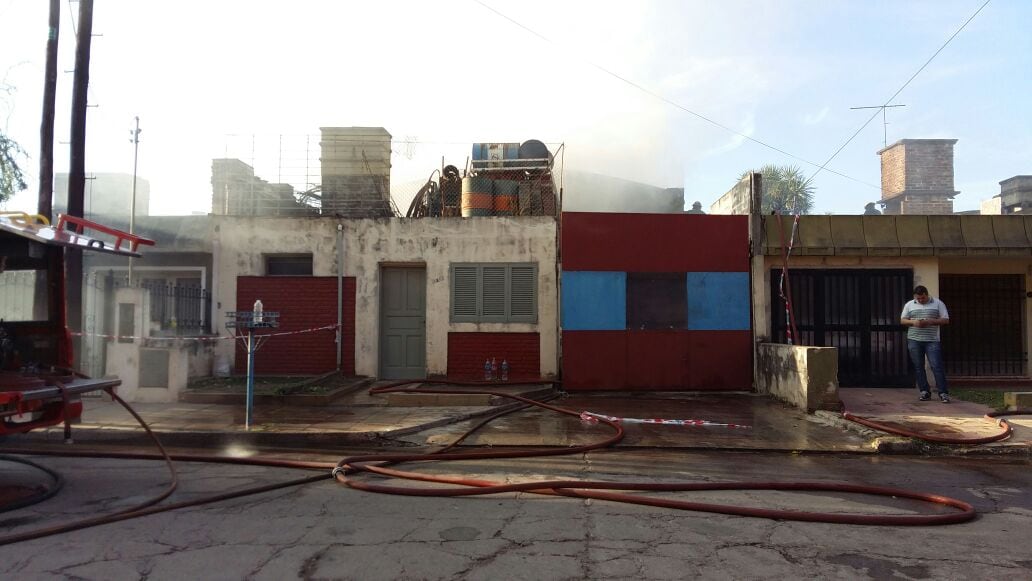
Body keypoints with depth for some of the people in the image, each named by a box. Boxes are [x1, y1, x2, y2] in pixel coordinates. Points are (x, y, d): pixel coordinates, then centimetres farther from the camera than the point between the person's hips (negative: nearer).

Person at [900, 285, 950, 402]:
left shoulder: (938, 303, 4)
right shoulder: (909, 305, 9)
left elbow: (946, 320, 2)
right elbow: (902, 320, 11)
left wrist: (931, 321, -14)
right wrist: (913, 322, -10)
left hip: (932, 341, -2)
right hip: (914, 340, 2)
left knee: (936, 366, -8)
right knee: (918, 367, 5)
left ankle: (943, 393, -5)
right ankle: (925, 392, 13)